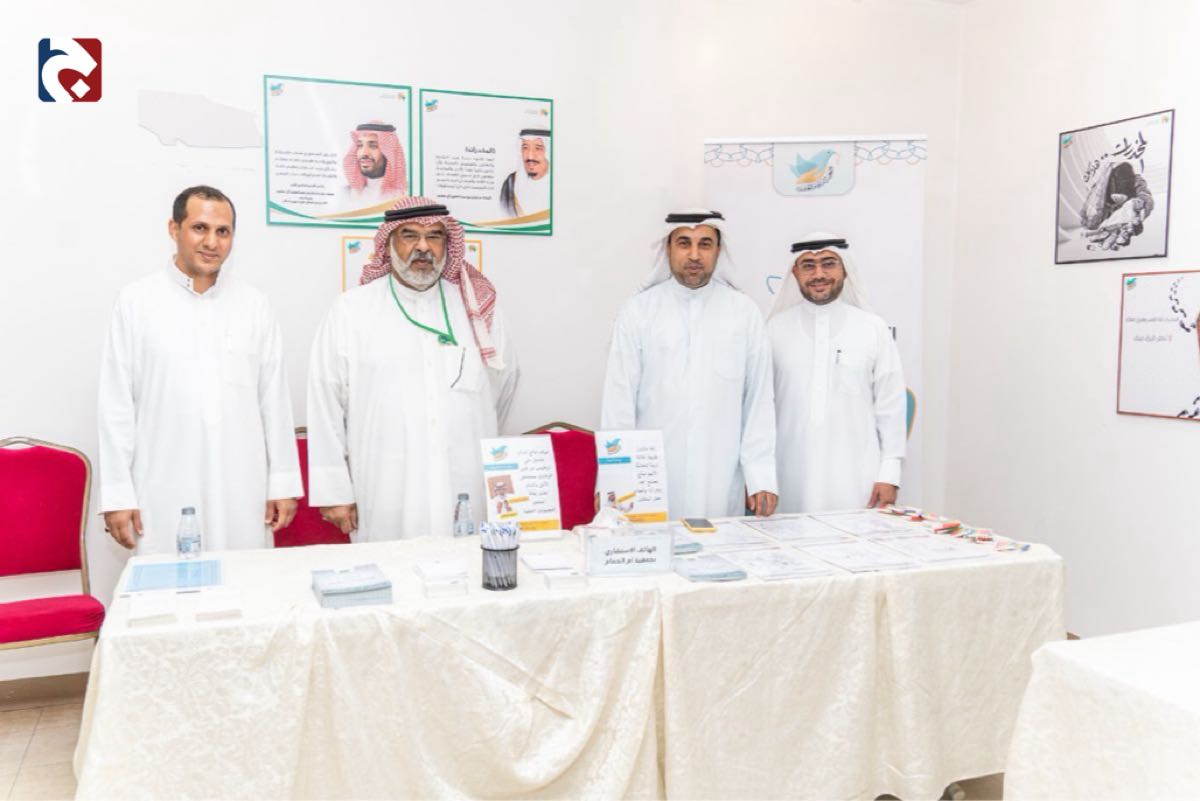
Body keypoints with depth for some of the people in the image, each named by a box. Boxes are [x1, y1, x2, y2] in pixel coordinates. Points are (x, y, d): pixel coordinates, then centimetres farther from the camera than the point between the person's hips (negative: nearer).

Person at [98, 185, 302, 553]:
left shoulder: (254, 305, 7)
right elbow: (116, 403, 2)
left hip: (242, 492, 2)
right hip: (165, 495, -1)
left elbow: (274, 398, 7)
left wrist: (284, 482, 5)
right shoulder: (136, 302, 2)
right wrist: (118, 494, -1)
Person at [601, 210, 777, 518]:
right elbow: (620, 399, -1)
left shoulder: (745, 313, 4)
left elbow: (759, 399, 3)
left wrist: (761, 477, -1)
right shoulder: (638, 311, 1)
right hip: (652, 482, -1)